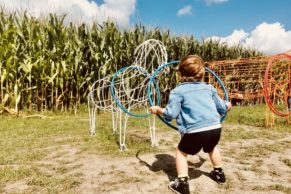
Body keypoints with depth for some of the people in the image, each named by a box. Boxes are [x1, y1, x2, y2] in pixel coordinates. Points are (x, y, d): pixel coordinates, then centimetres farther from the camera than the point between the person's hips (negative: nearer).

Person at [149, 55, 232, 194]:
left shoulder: (178, 91, 0)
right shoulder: (209, 88, 14)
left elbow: (171, 114, -6)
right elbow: (222, 108, 22)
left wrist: (158, 110, 12)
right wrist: (227, 106, 45)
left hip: (196, 130, -6)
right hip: (215, 127, 6)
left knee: (181, 152, 16)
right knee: (212, 147, 36)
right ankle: (219, 173, 49)